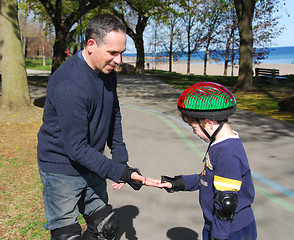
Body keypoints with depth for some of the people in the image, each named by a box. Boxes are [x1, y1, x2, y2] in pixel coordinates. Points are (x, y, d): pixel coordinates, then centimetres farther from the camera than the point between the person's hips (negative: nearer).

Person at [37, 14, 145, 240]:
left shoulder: (107, 72, -1)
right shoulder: (69, 84, -29)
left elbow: (114, 116, 11)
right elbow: (76, 148, -28)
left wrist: (121, 161, 4)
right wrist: (120, 173, -25)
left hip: (91, 166, 8)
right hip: (63, 169, -7)